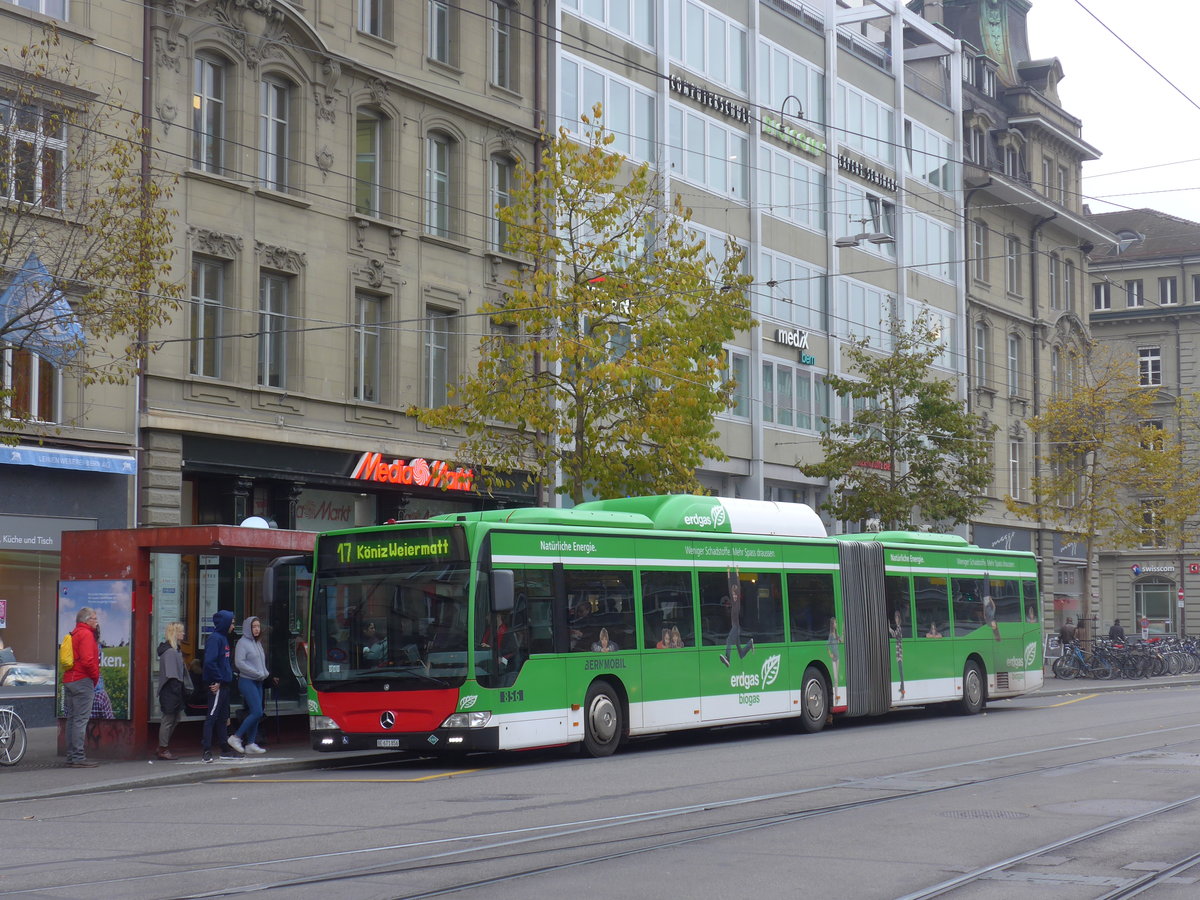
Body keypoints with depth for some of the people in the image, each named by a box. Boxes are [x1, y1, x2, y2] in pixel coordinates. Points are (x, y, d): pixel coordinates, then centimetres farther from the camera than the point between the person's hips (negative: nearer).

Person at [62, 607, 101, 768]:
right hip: (82, 681, -9)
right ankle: (78, 757, -10)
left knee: (72, 719, 11)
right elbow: (87, 660, -21)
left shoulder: (73, 634, 18)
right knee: (81, 719, -9)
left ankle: (71, 756, 14)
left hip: (68, 681, 9)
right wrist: (96, 676, -6)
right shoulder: (86, 634, -10)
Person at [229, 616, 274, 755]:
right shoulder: (243, 643, -8)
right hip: (247, 681, -8)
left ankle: (250, 744, 10)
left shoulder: (258, 643, 17)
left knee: (256, 713, 6)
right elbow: (239, 663, -16)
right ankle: (236, 738, -6)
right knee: (257, 712, -15)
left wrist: (269, 676, 8)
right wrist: (258, 674, -16)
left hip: (258, 682, 8)